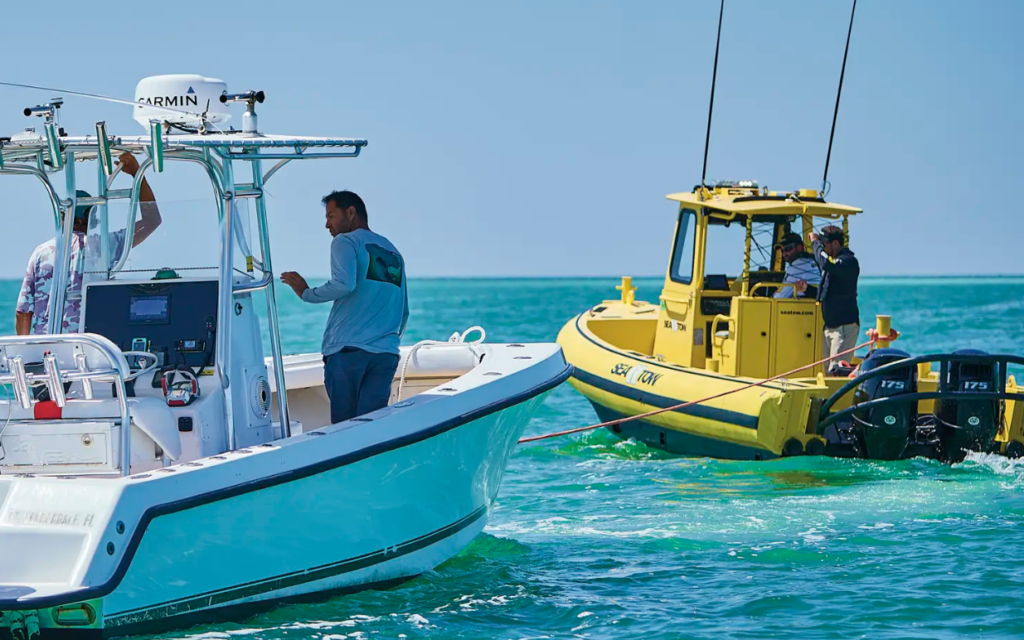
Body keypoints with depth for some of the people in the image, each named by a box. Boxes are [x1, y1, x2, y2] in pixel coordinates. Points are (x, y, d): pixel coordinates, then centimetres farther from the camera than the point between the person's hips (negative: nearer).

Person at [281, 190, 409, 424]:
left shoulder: (346, 242, 3)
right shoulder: (393, 253, 24)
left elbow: (344, 284, -17)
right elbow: (404, 311, 26)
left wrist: (306, 293, -3)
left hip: (347, 350, -6)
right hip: (386, 354, 6)